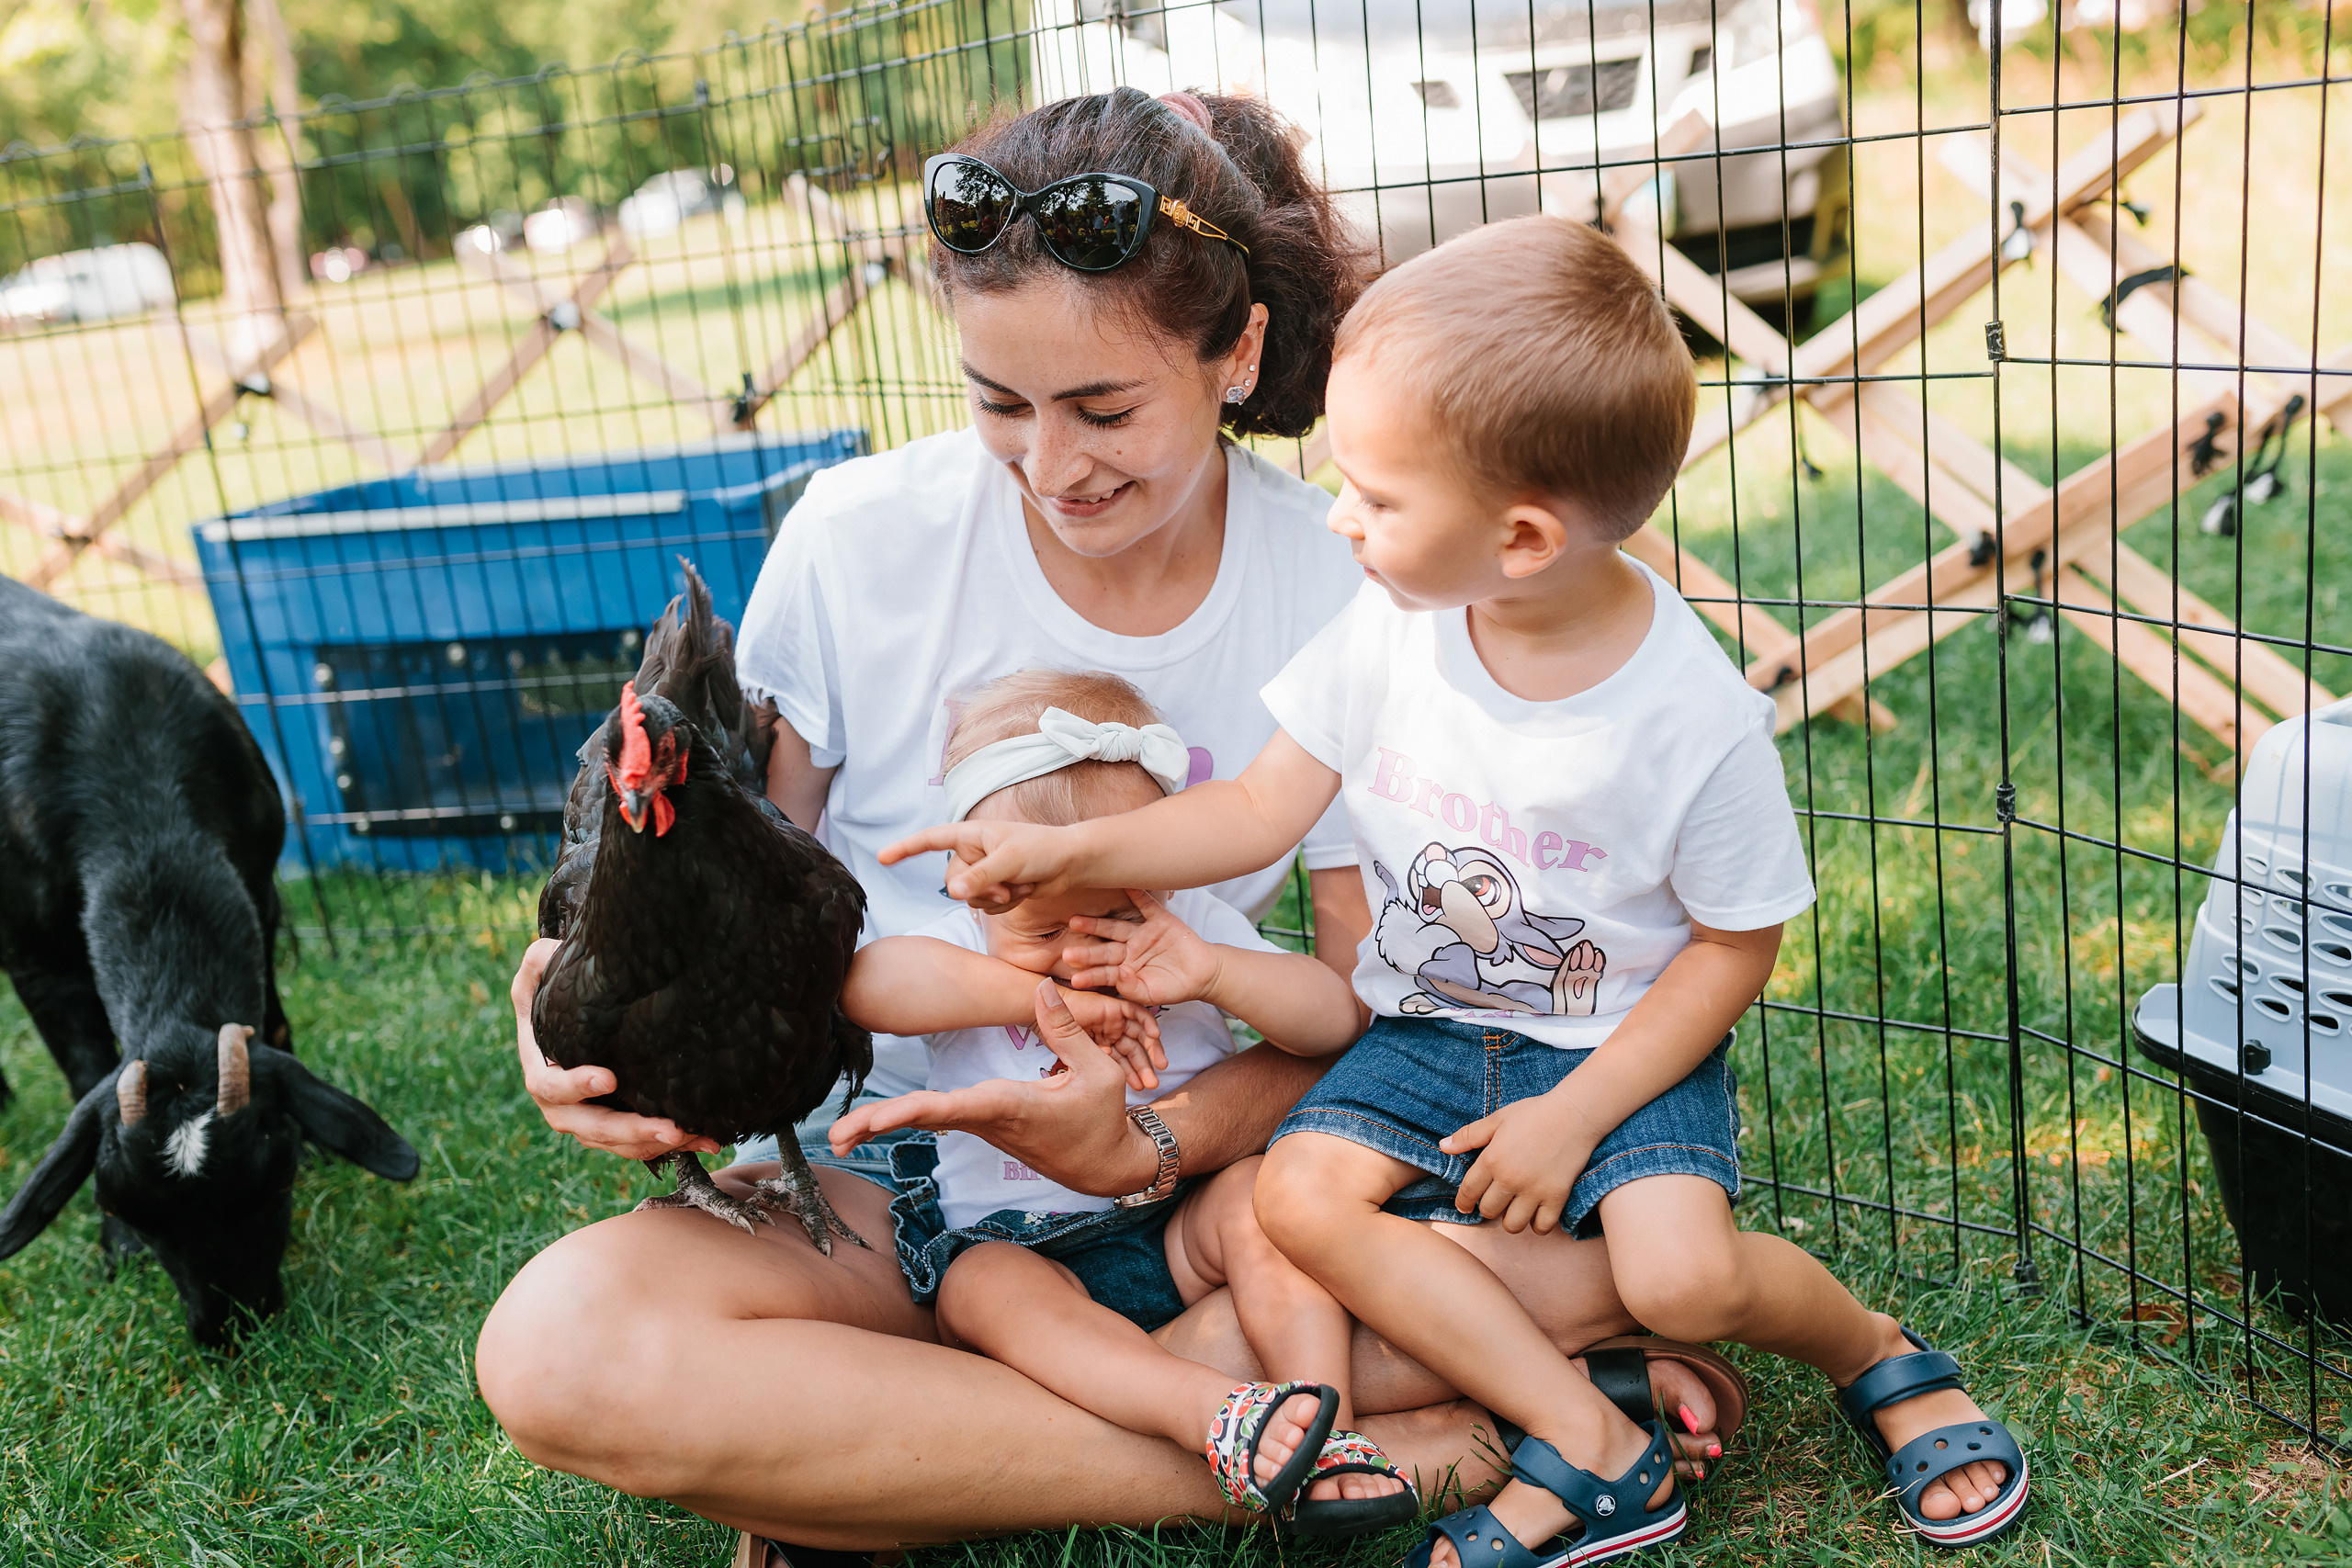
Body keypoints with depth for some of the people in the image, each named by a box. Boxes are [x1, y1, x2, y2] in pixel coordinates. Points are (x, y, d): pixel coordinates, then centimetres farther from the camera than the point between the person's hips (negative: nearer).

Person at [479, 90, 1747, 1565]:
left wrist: (1157, 1142, -23)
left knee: (1614, 1246, -25)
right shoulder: (858, 542, -9)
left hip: (1202, 1177, 1)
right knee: (558, 1345, -30)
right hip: (889, 1188, 0)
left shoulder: (1342, 592, -9)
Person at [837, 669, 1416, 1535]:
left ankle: (1327, 1436, -32)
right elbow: (864, 984, -24)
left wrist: (1211, 972, -19)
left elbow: (1335, 1018, -2)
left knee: (1258, 1195, -26)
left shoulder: (1189, 925, 3)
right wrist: (1044, 998, -27)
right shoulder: (970, 946, -2)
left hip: (1177, 1227, 2)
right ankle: (1215, 1416, -50)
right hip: (1017, 1243, -1)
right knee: (983, 1288, -32)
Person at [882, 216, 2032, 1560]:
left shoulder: (1700, 718, -22)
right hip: (1436, 1028, 4)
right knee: (1303, 1194, -19)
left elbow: (1736, 945, -10)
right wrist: (1071, 853, -13)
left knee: (1684, 1277, -26)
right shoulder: (1394, 630, -11)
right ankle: (1591, 1449, -9)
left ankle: (1874, 1348, 10)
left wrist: (1574, 1114, -15)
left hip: (1627, 1043, -4)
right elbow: (1262, 807, -2)